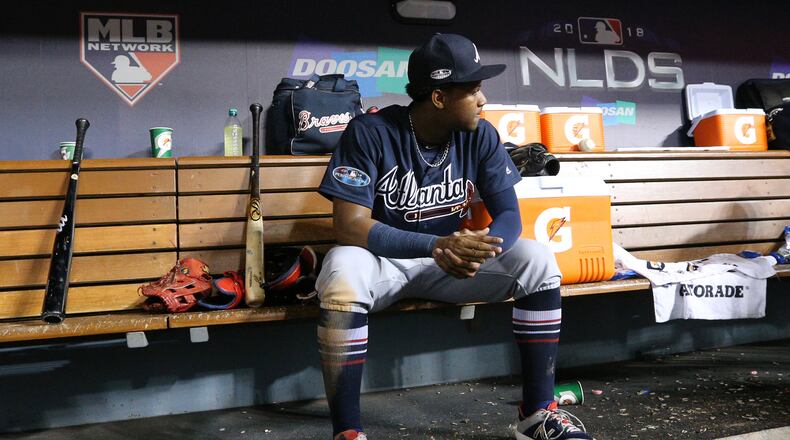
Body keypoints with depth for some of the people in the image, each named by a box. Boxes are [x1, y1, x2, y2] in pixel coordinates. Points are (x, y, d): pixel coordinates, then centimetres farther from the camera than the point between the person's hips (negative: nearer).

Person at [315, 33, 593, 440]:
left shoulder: (480, 136, -6)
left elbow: (508, 214, -6)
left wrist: (481, 246, -32)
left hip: (453, 257, 4)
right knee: (343, 271, -37)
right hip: (383, 259, -3)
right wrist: (436, 246, -37)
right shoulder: (370, 132, -19)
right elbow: (349, 225, -24)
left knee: (536, 261, -18)